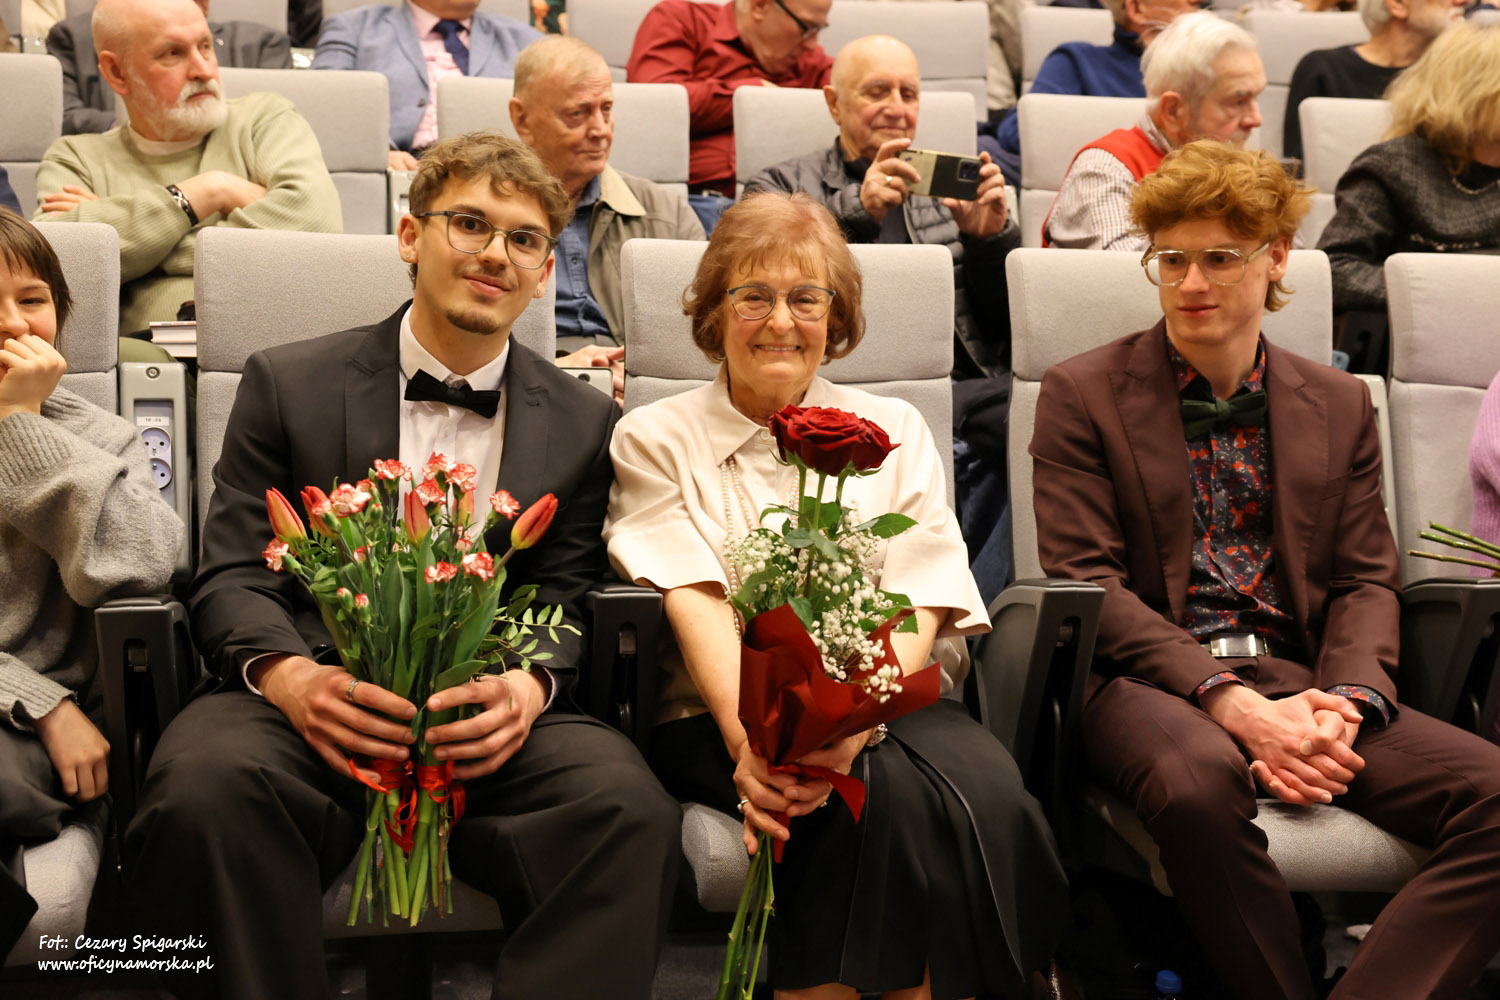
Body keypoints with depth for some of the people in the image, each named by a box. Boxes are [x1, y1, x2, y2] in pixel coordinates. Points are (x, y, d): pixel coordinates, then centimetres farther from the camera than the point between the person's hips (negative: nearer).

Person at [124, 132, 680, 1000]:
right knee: (202, 787, -34)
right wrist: (287, 674, -18)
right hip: (315, 706, 0)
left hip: (489, 727, 1)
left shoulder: (585, 423, 15)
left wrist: (527, 687, -15)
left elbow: (565, 604, 10)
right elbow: (234, 577, 6)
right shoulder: (287, 384, 11)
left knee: (630, 806, -31)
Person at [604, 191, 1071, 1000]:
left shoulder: (894, 432, 15)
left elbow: (917, 607, 1)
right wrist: (749, 740, -23)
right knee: (885, 795, -32)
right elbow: (695, 603, -4)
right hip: (722, 713, -2)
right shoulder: (655, 439, 11)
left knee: (986, 795, -30)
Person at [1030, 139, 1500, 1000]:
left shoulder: (1340, 404, 16)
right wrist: (1232, 703, -17)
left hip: (1299, 677, 4)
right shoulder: (1082, 394, 4)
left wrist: (1346, 702, -11)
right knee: (1199, 777, -38)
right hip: (1148, 680, -3)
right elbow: (1087, 583, -4)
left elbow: (1366, 581, 12)